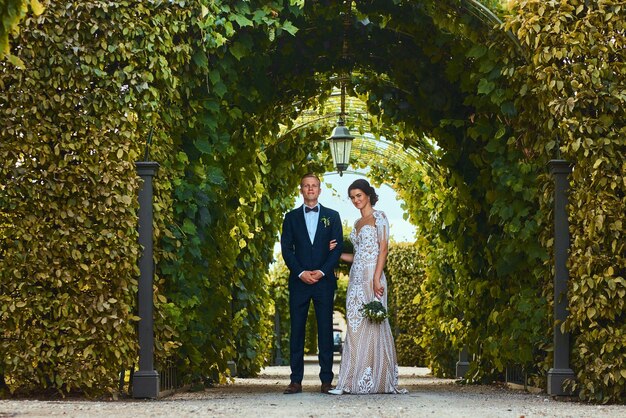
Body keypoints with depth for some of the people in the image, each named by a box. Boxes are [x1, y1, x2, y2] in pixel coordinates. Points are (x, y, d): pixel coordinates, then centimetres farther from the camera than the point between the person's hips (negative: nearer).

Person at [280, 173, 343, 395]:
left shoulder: (332, 216, 10)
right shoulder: (292, 217, 11)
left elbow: (338, 247, 3)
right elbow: (286, 249, 4)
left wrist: (322, 272, -9)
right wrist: (301, 273, -9)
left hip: (324, 280, -1)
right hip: (299, 281, 1)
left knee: (325, 330, -1)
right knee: (296, 330, -1)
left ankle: (327, 380, 1)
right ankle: (296, 380, 0)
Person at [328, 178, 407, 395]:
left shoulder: (379, 217, -1)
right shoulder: (357, 223, 20)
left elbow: (383, 249, -9)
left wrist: (376, 279, -18)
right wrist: (335, 253, 14)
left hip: (372, 276, -7)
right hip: (356, 278, 7)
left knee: (371, 325, -6)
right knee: (355, 327, 3)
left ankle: (376, 380, -3)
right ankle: (351, 381, 2)